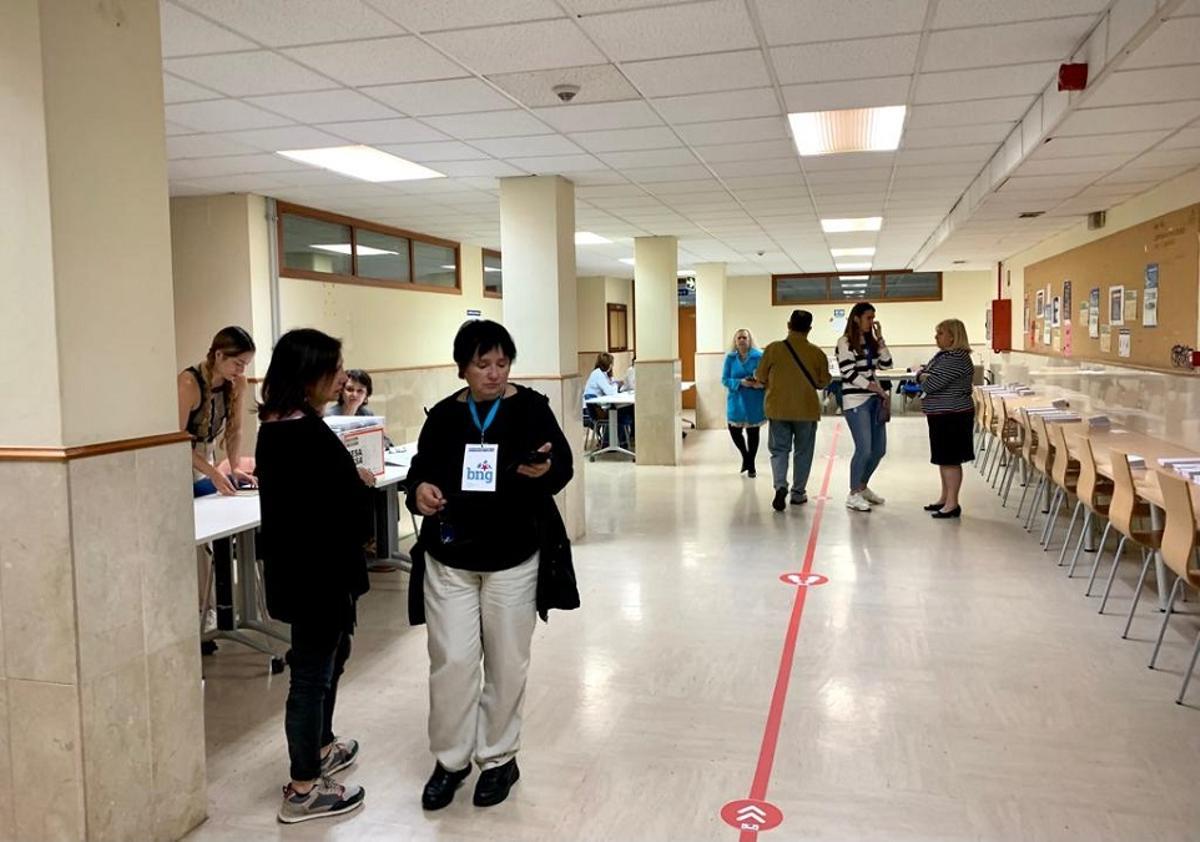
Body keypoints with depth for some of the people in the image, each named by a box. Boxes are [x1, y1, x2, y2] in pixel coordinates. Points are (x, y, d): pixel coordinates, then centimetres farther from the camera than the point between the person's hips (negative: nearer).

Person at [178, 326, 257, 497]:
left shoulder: (237, 382, -8)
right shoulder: (189, 384, -25)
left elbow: (235, 429, 0)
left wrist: (235, 467, -13)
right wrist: (213, 473, -30)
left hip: (205, 460, 5)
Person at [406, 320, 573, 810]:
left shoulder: (531, 407, -4)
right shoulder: (443, 416, 2)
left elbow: (564, 466, -6)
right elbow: (420, 470, 8)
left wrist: (544, 470, -28)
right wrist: (420, 489, -14)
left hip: (513, 557, -1)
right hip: (449, 558, 1)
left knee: (506, 663, 10)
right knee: (451, 660, 2)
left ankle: (499, 758, 28)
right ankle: (450, 759, 22)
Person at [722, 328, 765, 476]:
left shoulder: (759, 356, -7)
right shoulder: (730, 358, 0)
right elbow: (725, 379, -1)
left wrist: (761, 383, -24)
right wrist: (740, 382, -18)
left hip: (754, 402, -2)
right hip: (736, 401, 2)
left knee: (753, 431, 7)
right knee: (734, 431, -2)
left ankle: (751, 464, 26)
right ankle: (746, 457, 27)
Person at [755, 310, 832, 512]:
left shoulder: (773, 348, -7)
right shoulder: (817, 353, -6)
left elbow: (760, 378, -1)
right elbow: (823, 382, 2)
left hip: (778, 408, 0)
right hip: (807, 410, 0)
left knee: (779, 450, 8)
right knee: (803, 452, 13)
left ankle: (780, 486, -13)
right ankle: (798, 493, 19)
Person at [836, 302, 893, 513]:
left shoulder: (871, 342, 15)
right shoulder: (845, 342, -7)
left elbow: (886, 364, 9)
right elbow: (850, 374, -13)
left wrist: (880, 339, 2)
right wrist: (878, 389, -11)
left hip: (874, 400, 7)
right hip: (855, 401, -7)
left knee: (879, 449, 8)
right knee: (864, 449, -12)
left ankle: (863, 486, 27)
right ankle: (853, 495, 1)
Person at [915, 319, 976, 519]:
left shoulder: (955, 359, -20)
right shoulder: (944, 355, 14)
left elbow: (930, 384, -24)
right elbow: (927, 375, 14)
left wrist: (921, 375, -3)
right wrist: (923, 374, -10)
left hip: (952, 416, -10)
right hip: (943, 416, 10)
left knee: (950, 460, -4)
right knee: (943, 459, 15)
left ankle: (953, 504, 2)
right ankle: (945, 499, 24)